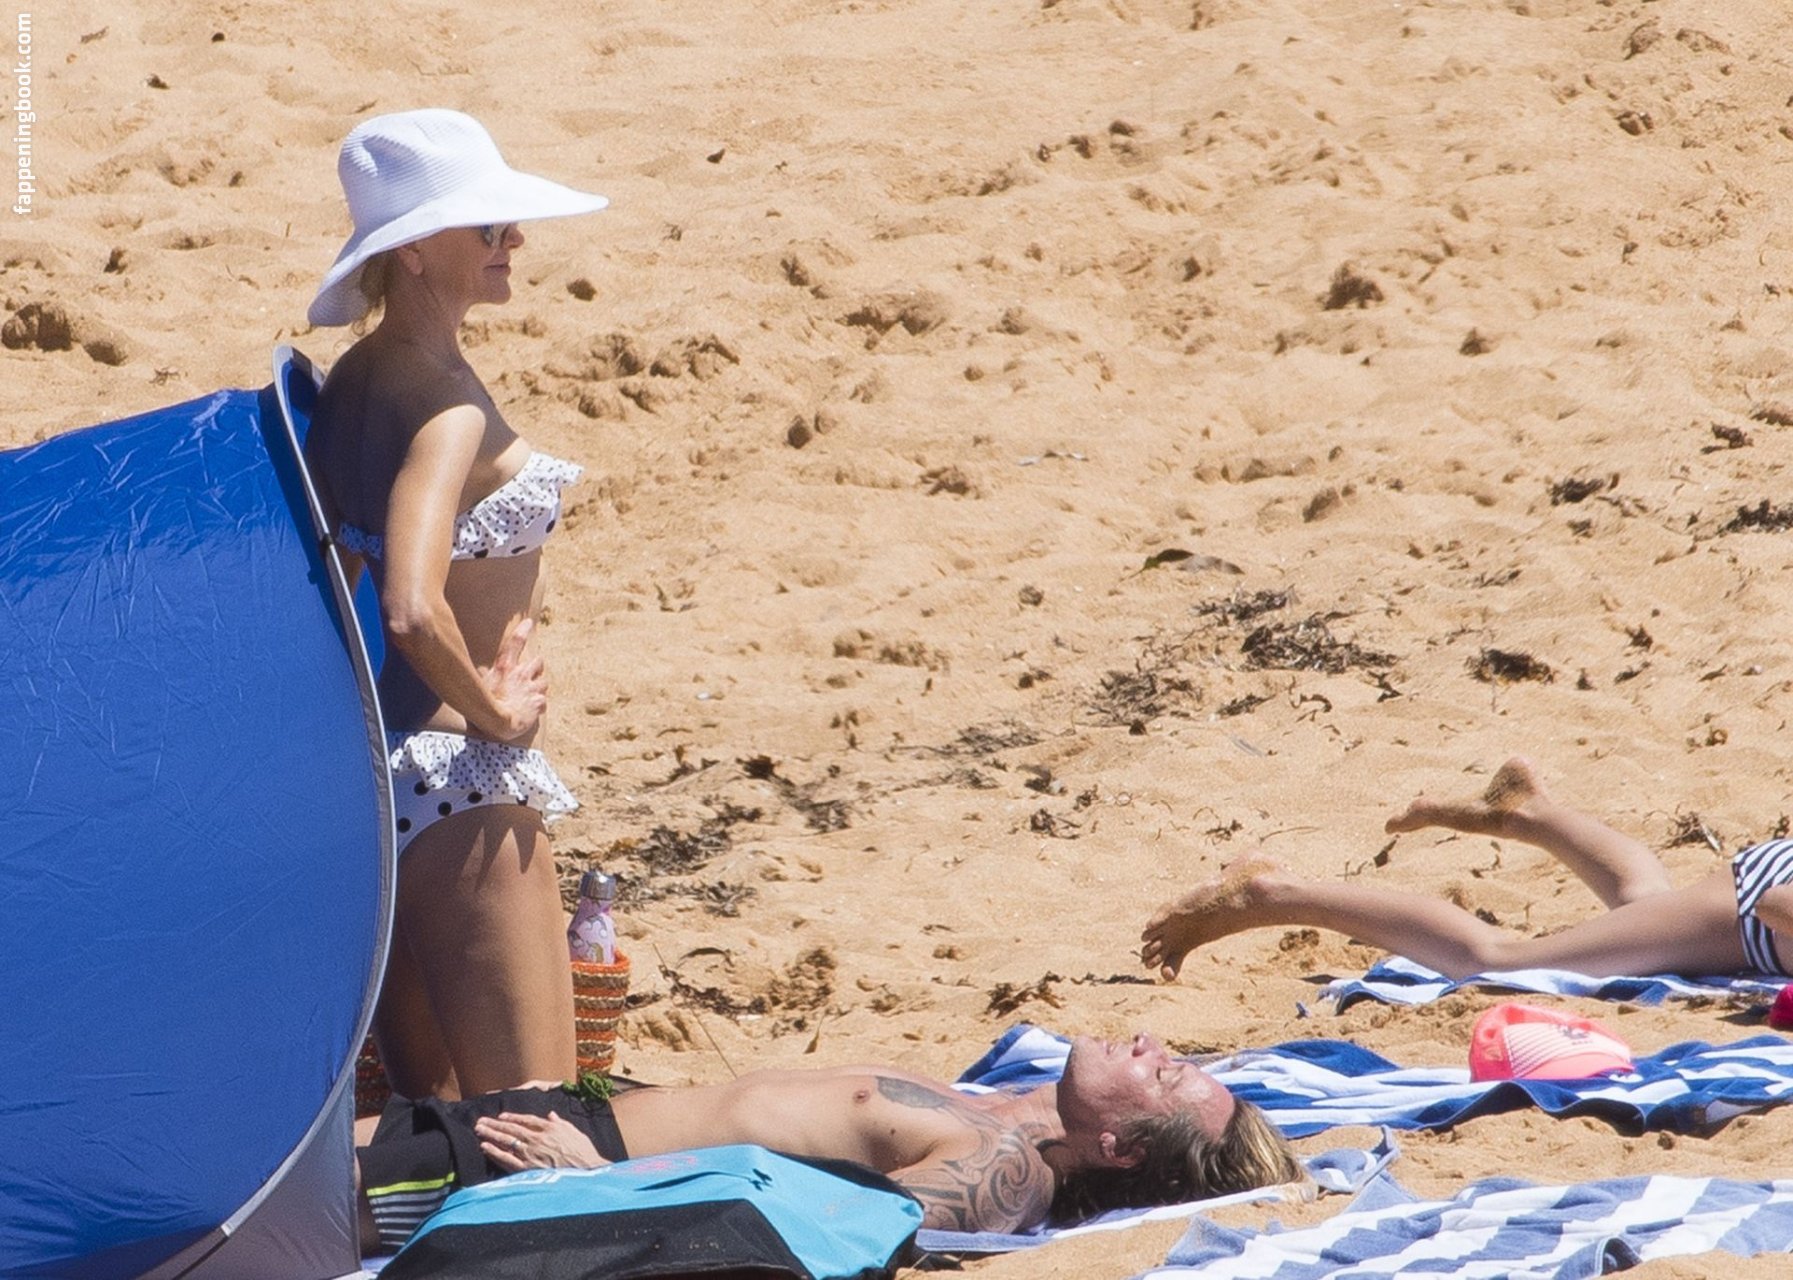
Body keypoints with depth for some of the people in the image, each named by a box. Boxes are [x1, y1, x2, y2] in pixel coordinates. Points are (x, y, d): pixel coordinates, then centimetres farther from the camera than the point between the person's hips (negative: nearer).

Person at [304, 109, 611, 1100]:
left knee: (433, 1127, 17)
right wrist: (493, 710, -16)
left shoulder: (356, 379, 9)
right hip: (457, 783, -9)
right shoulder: (444, 402, -19)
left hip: (363, 764, 9)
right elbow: (412, 608, -32)